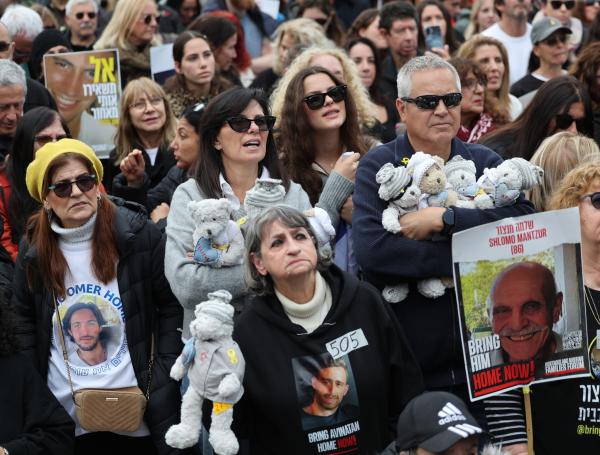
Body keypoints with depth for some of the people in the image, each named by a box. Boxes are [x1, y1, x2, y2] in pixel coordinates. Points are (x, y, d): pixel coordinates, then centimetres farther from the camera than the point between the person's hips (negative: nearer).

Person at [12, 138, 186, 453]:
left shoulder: (137, 234, -8)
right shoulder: (34, 251, 0)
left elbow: (170, 306, -3)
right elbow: (25, 324, 9)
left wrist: (163, 375, -8)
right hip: (64, 413, 2)